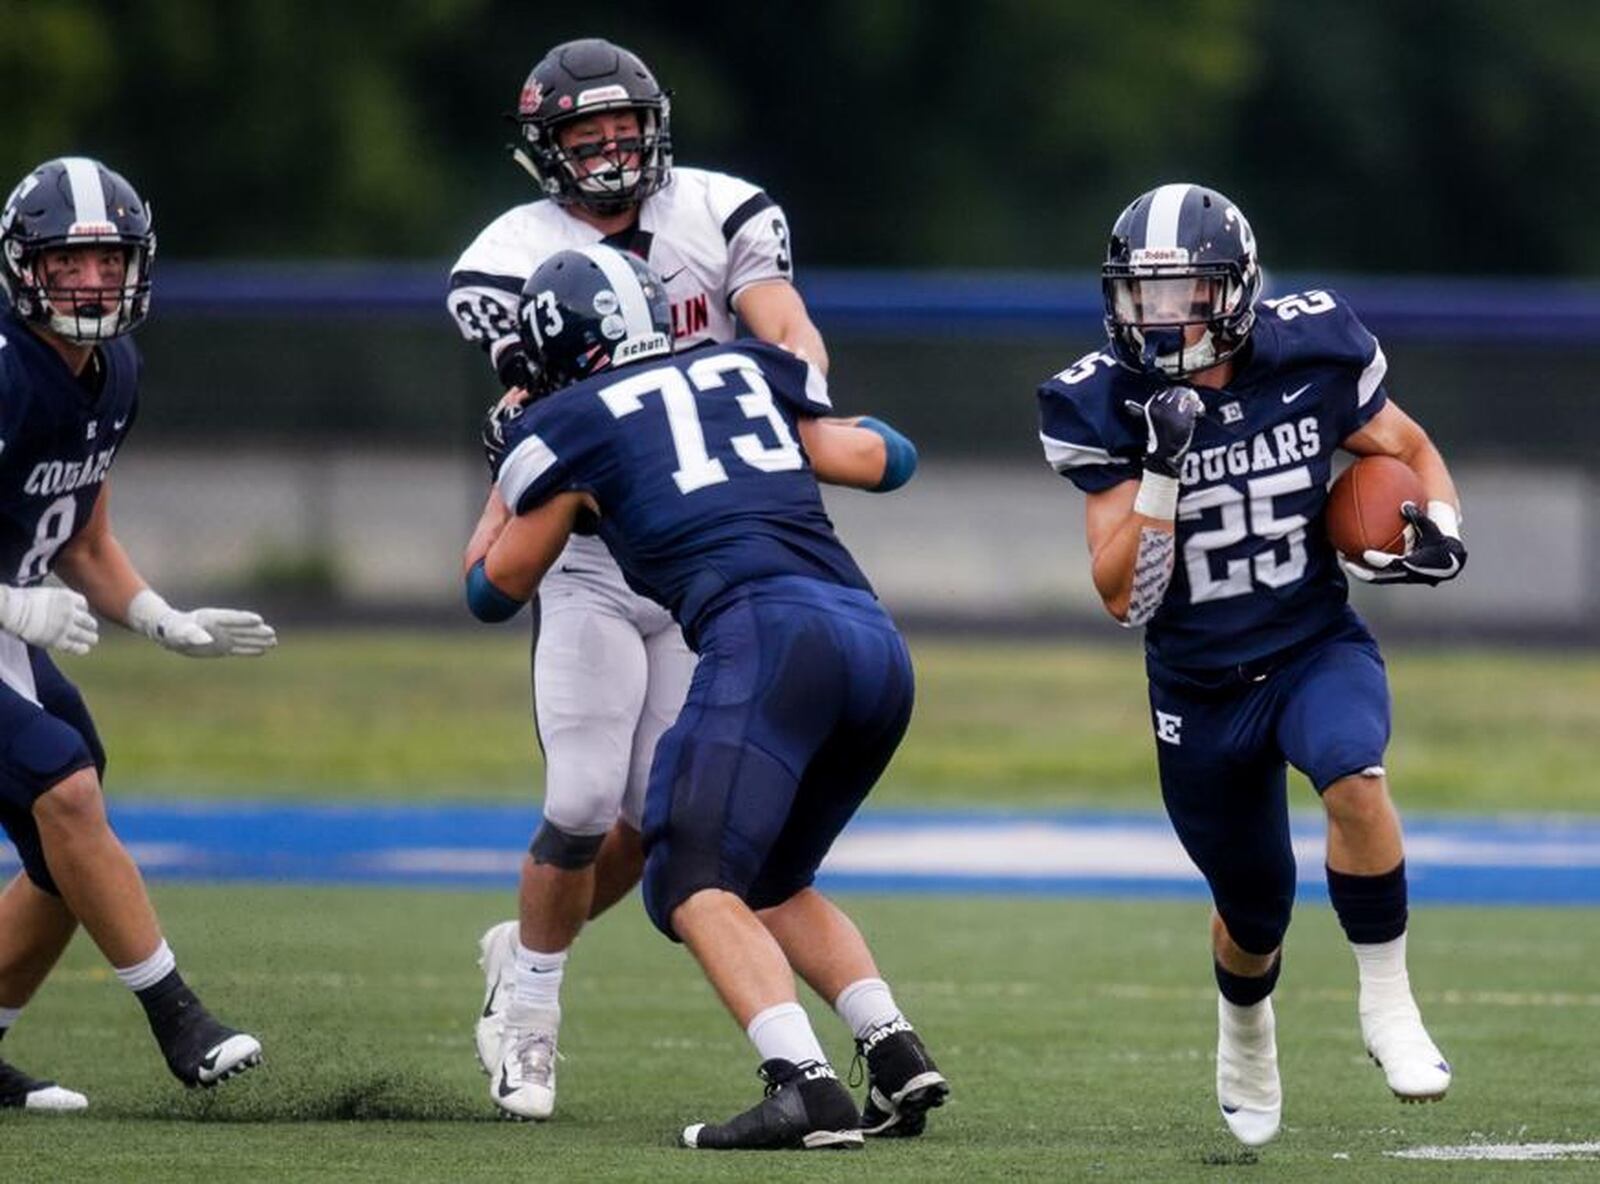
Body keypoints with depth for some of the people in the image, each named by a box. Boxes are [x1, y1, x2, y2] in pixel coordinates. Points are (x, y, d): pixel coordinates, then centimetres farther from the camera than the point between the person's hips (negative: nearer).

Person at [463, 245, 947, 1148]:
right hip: (877, 642, 6)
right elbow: (884, 458, 39)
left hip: (769, 637, -6)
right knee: (772, 881, 23)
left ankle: (805, 1084, -27)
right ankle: (896, 1053, 8)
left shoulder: (569, 427, 13)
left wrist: (508, 485, 46)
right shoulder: (749, 371, 25)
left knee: (694, 886, -7)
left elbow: (494, 590, 28)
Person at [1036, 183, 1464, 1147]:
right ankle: (1245, 1034, 50)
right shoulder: (1105, 408, -14)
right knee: (1255, 912, 13)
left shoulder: (1311, 358, -13)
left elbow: (1412, 451, 7)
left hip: (1317, 650, -1)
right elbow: (1124, 597, -18)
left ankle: (1387, 1003, -16)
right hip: (1200, 690, 1)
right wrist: (1162, 465, -30)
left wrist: (1440, 530, -14)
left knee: (1354, 776, -35)